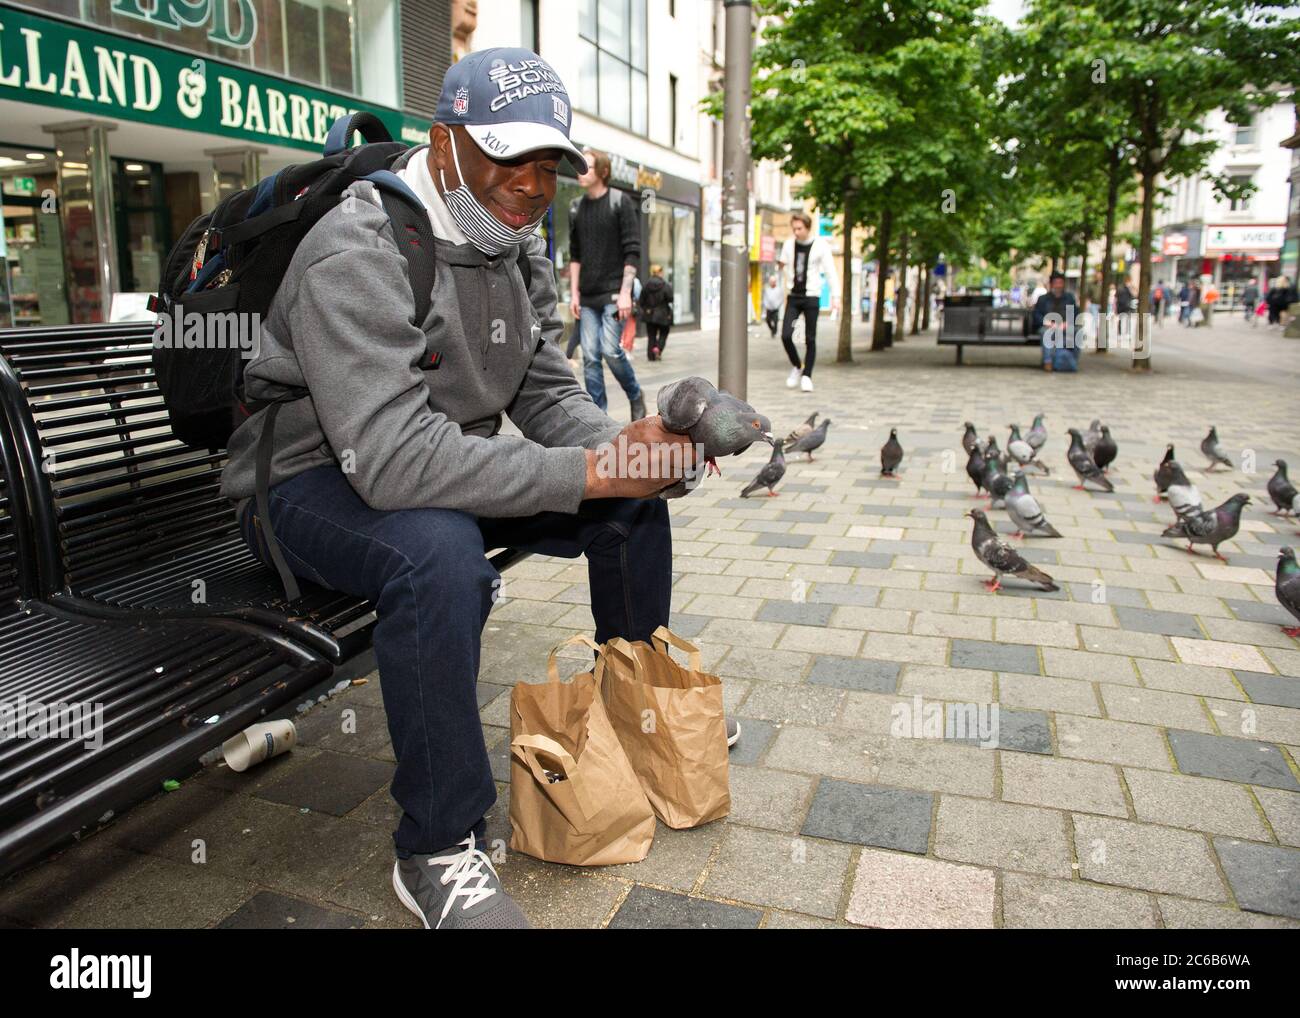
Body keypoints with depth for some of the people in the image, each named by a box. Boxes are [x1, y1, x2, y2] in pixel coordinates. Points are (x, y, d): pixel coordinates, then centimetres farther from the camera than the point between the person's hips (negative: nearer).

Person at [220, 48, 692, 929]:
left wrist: (626, 450, -20)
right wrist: (587, 471, -38)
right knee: (438, 551, -40)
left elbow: (549, 393, 3)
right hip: (312, 483, -7)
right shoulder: (360, 253, -26)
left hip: (444, 469, 8)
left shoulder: (521, 248, 2)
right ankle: (438, 852, -21)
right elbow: (393, 458, -38)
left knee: (635, 497, 0)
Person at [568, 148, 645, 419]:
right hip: (587, 296, 5)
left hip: (614, 292, -5)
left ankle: (636, 397, 11)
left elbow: (632, 251, -7)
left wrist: (625, 292, -14)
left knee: (610, 349, -14)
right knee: (590, 357, 0)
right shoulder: (577, 208, 11)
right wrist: (574, 293, 7)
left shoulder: (620, 202, -2)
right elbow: (575, 255, 15)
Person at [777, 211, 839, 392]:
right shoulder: (788, 244, 6)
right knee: (786, 335, -8)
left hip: (811, 297, -3)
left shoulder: (820, 245, -4)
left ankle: (806, 376, 11)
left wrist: (835, 296, -11)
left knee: (810, 339, 0)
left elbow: (830, 272, -3)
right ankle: (797, 366, 17)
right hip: (793, 296, 3)